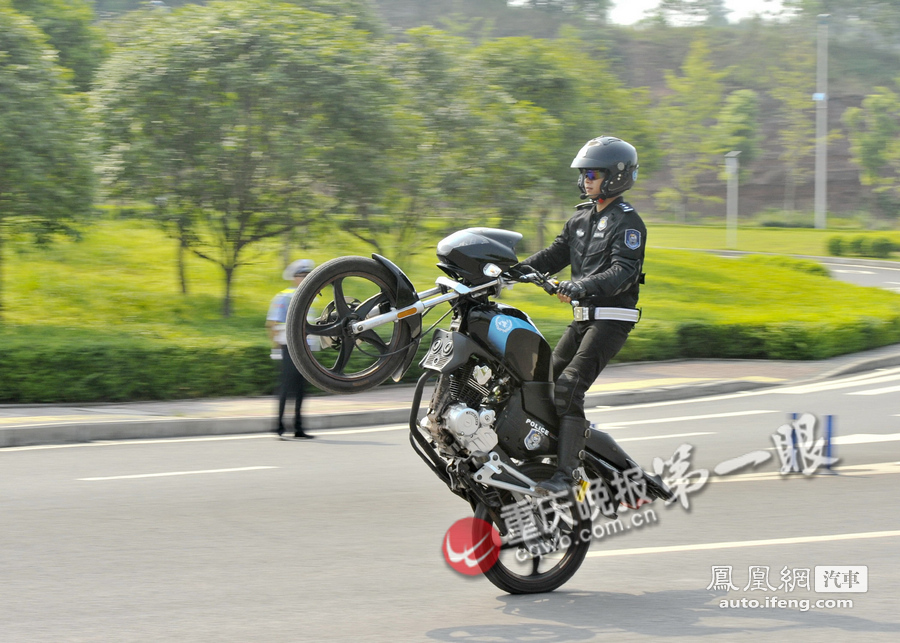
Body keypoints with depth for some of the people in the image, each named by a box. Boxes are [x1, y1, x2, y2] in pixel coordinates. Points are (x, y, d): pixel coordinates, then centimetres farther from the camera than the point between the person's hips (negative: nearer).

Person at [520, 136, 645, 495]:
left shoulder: (628, 222, -9)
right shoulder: (582, 216, 17)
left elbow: (623, 271, -21)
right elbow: (556, 253, 17)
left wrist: (583, 285, -37)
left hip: (612, 318, -9)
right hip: (584, 316, 9)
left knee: (569, 386, -20)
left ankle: (566, 473, -24)